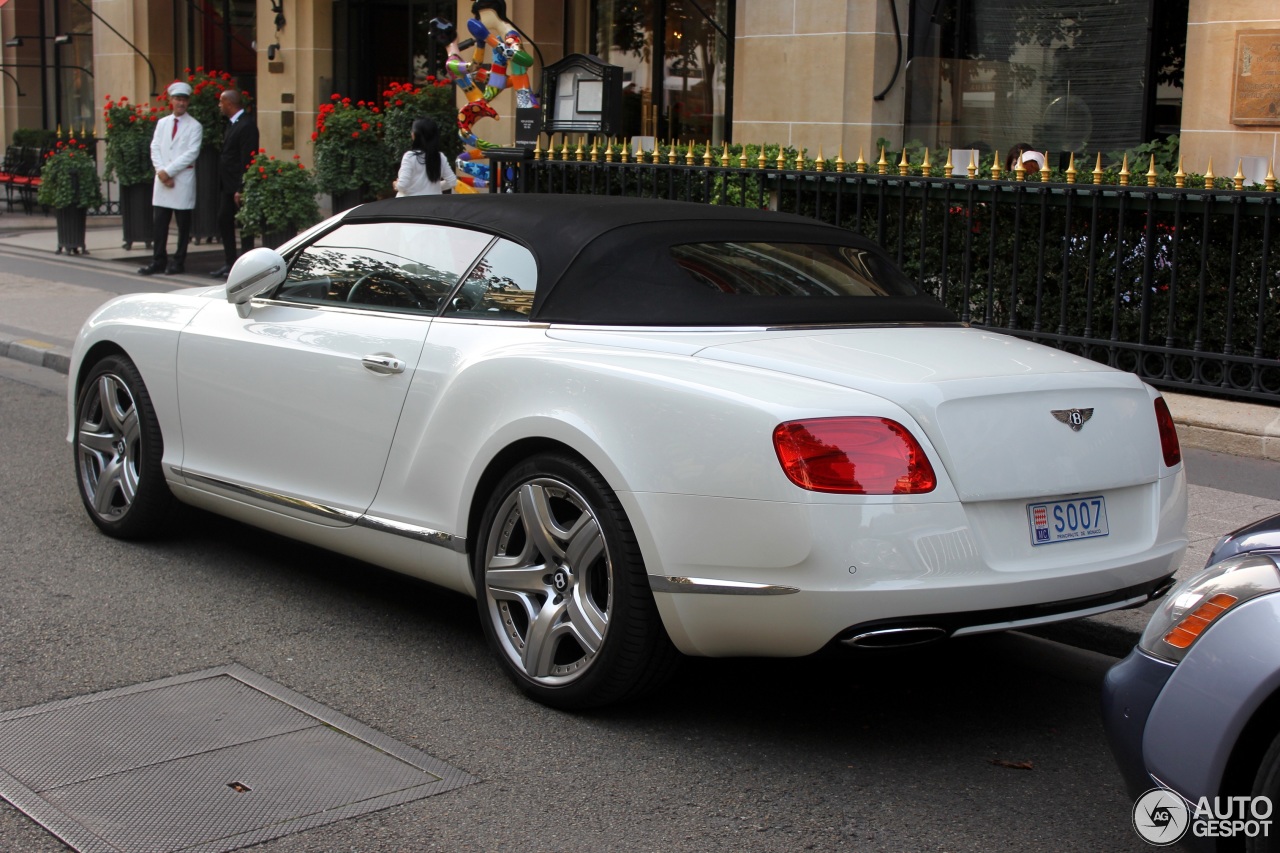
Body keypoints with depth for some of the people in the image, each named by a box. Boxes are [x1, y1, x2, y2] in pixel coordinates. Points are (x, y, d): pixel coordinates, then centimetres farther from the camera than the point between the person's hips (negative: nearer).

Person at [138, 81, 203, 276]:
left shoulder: (194, 126, 0)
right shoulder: (162, 123, 14)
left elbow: (192, 153, -10)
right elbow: (155, 148, 7)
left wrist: (169, 171, -15)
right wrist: (161, 171, -9)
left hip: (183, 180, -4)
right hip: (162, 179, 4)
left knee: (183, 224, 2)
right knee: (158, 223, 2)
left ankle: (178, 262, 10)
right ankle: (158, 261, 8)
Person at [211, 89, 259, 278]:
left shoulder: (246, 126, -16)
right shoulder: (232, 124, 15)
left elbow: (247, 160, -20)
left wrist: (241, 189, -22)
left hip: (238, 185, -10)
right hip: (227, 185, 10)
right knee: (224, 221, 13)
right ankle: (230, 263, 22)